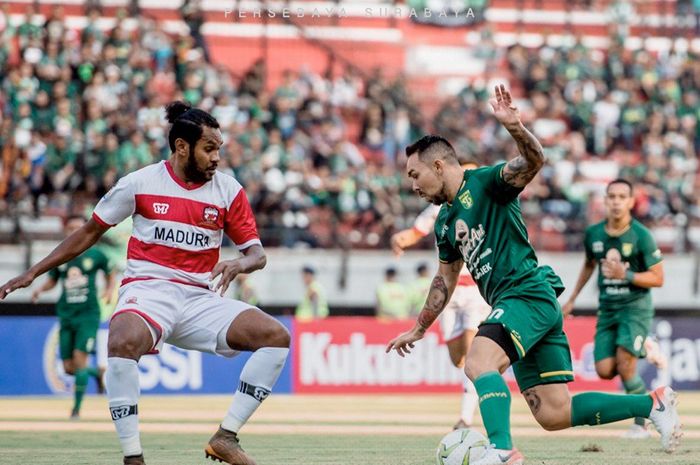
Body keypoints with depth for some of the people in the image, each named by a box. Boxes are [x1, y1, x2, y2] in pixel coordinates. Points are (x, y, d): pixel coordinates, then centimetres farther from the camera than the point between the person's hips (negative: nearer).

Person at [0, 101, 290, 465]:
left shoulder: (228, 189, 4)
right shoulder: (141, 183, 0)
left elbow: (257, 253, 8)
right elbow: (90, 232, 11)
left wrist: (239, 264, -18)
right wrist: (32, 273, 11)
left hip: (201, 297, 4)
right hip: (147, 291, -3)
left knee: (276, 336, -17)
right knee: (123, 341, -38)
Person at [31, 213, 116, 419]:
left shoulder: (95, 255, -1)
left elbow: (110, 274, 13)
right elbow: (52, 280, 17)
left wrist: (109, 290, -4)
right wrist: (40, 289, -2)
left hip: (88, 314, -4)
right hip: (66, 315, 4)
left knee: (79, 358, -16)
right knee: (68, 367, 2)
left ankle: (77, 407, -4)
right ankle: (97, 372, 35)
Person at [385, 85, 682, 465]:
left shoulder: (484, 183, -4)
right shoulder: (445, 221, 20)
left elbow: (533, 161, -22)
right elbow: (445, 280, 31)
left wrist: (515, 128, -41)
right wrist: (418, 330, 34)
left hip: (529, 293, -9)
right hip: (513, 305, 9)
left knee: (478, 363, -29)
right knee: (554, 415, 1)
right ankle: (653, 403, 10)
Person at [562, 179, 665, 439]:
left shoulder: (641, 236, -13)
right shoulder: (593, 234, 2)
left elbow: (658, 279, -10)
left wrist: (625, 274, -23)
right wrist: (573, 298, 24)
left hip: (636, 305, -5)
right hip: (607, 308, 5)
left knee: (625, 366, -18)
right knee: (605, 371, -7)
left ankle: (641, 423, -1)